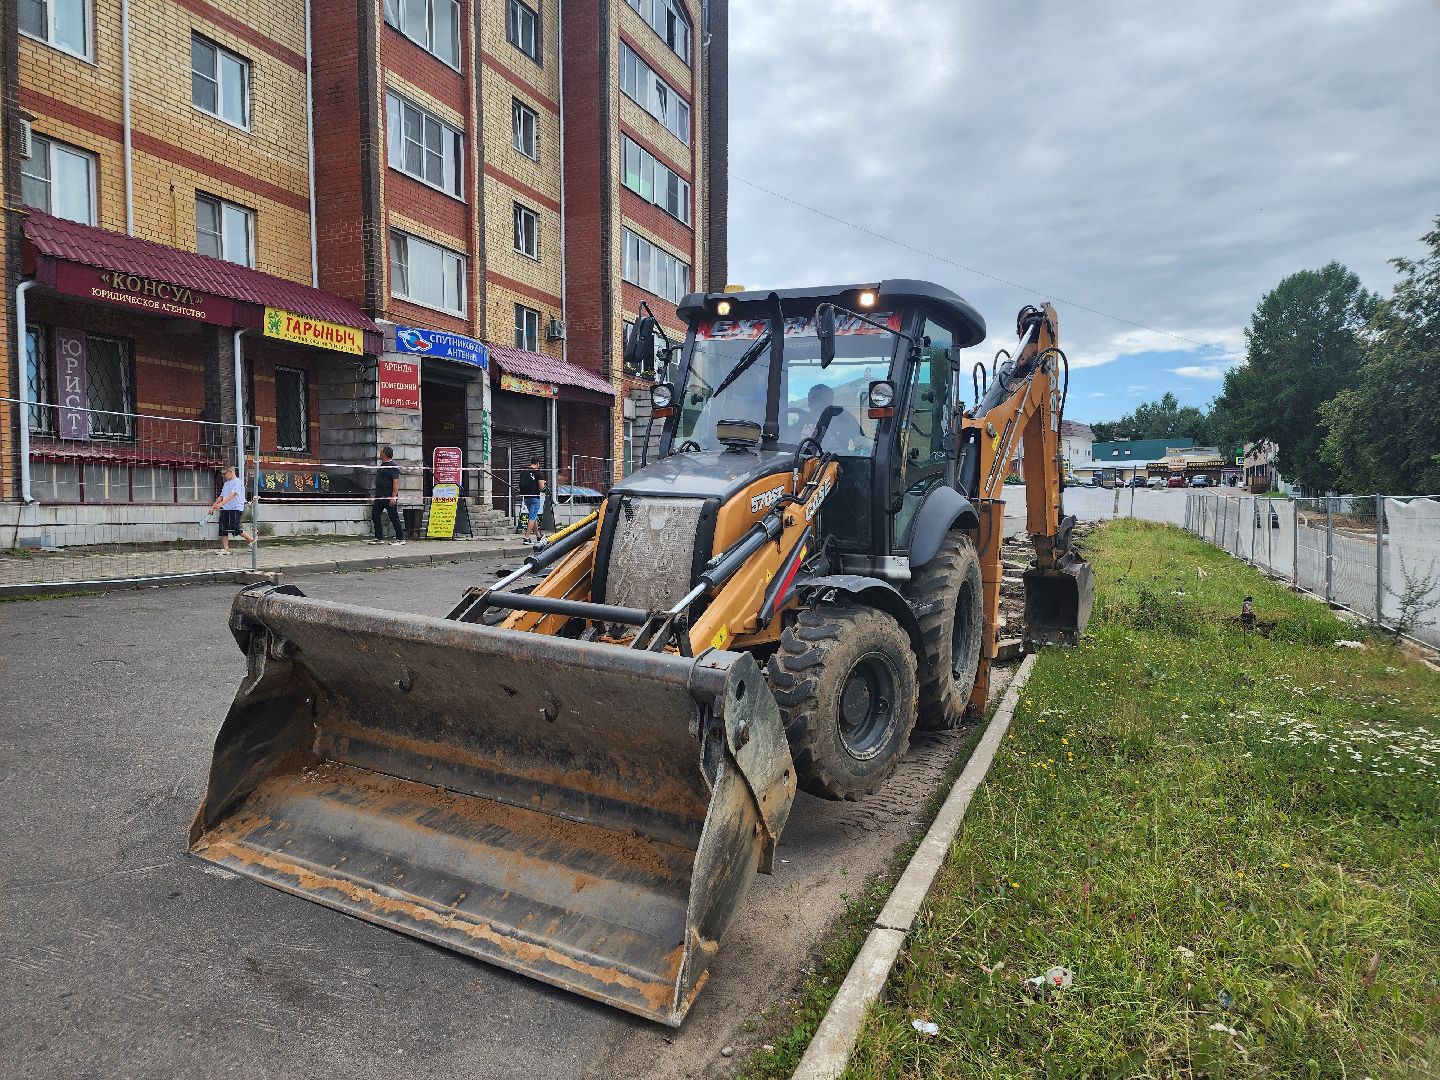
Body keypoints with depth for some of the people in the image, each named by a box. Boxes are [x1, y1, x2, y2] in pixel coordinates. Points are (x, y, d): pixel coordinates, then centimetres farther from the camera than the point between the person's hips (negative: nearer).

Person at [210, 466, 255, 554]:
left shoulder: (237, 482, -8)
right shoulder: (226, 484, 20)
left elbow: (232, 494, -21)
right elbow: (221, 496, 24)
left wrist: (221, 503, -32)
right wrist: (213, 506, 18)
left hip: (235, 508, -8)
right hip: (225, 509, 8)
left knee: (235, 528, -10)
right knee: (223, 529, 1)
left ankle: (251, 540, 11)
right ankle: (225, 549, 4)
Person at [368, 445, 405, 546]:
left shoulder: (393, 466, -13)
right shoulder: (382, 465, 15)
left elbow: (396, 482, -19)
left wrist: (393, 497, -24)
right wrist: (376, 495, 21)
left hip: (389, 497, -10)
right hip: (379, 496, 10)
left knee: (394, 518, -4)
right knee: (375, 515, 8)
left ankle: (400, 539, 3)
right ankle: (379, 538, 15)